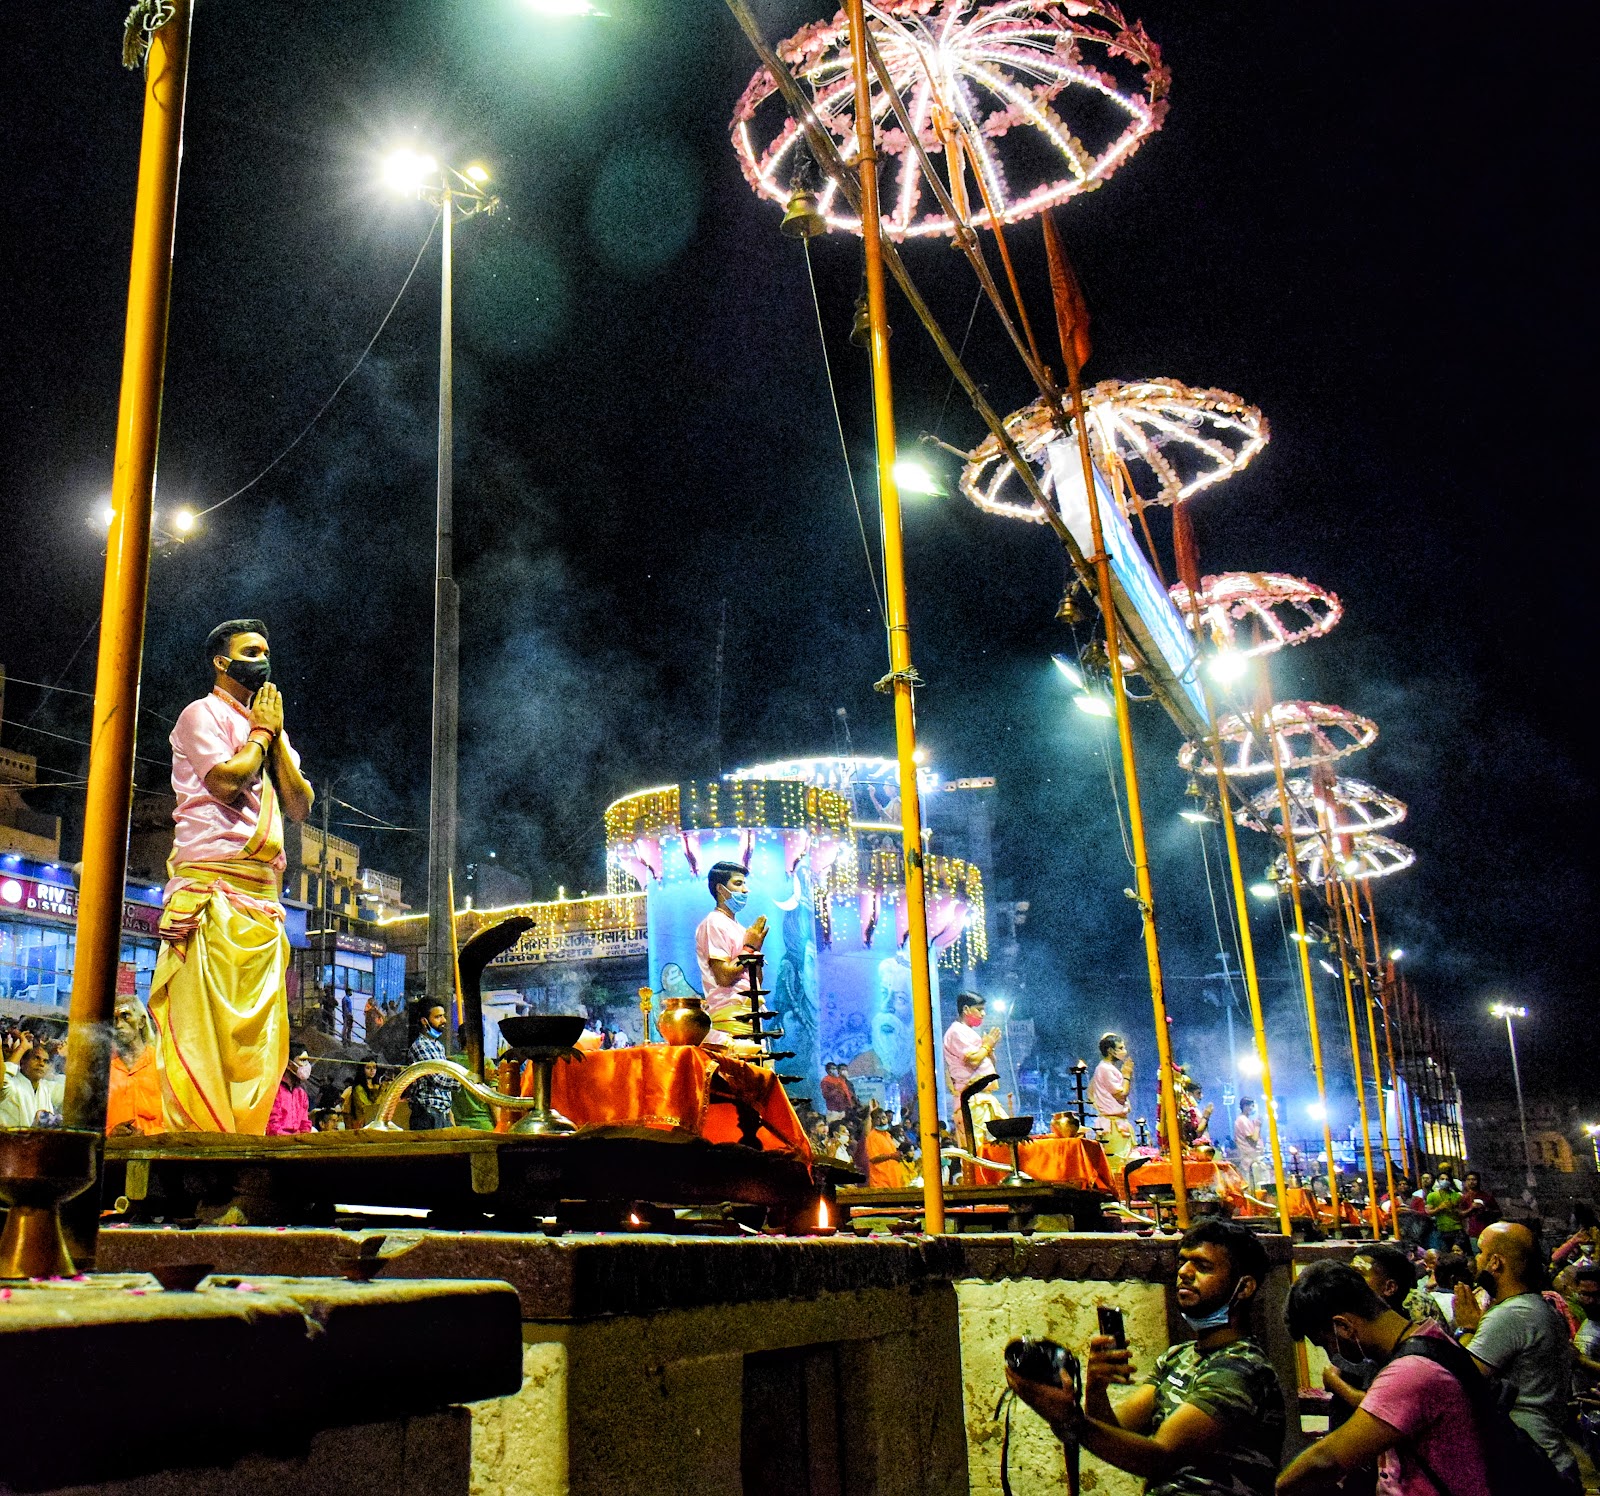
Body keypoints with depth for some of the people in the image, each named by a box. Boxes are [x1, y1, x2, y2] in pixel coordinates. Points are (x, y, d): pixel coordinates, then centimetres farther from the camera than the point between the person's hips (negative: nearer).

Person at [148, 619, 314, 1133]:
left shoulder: (268, 731, 26)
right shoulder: (203, 714, 4)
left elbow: (300, 806, 14)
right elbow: (226, 781, -13)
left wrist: (276, 734, 8)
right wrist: (262, 731, 1)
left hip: (261, 898, 7)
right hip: (213, 887, -7)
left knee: (260, 1034, 2)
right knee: (203, 1025, -13)